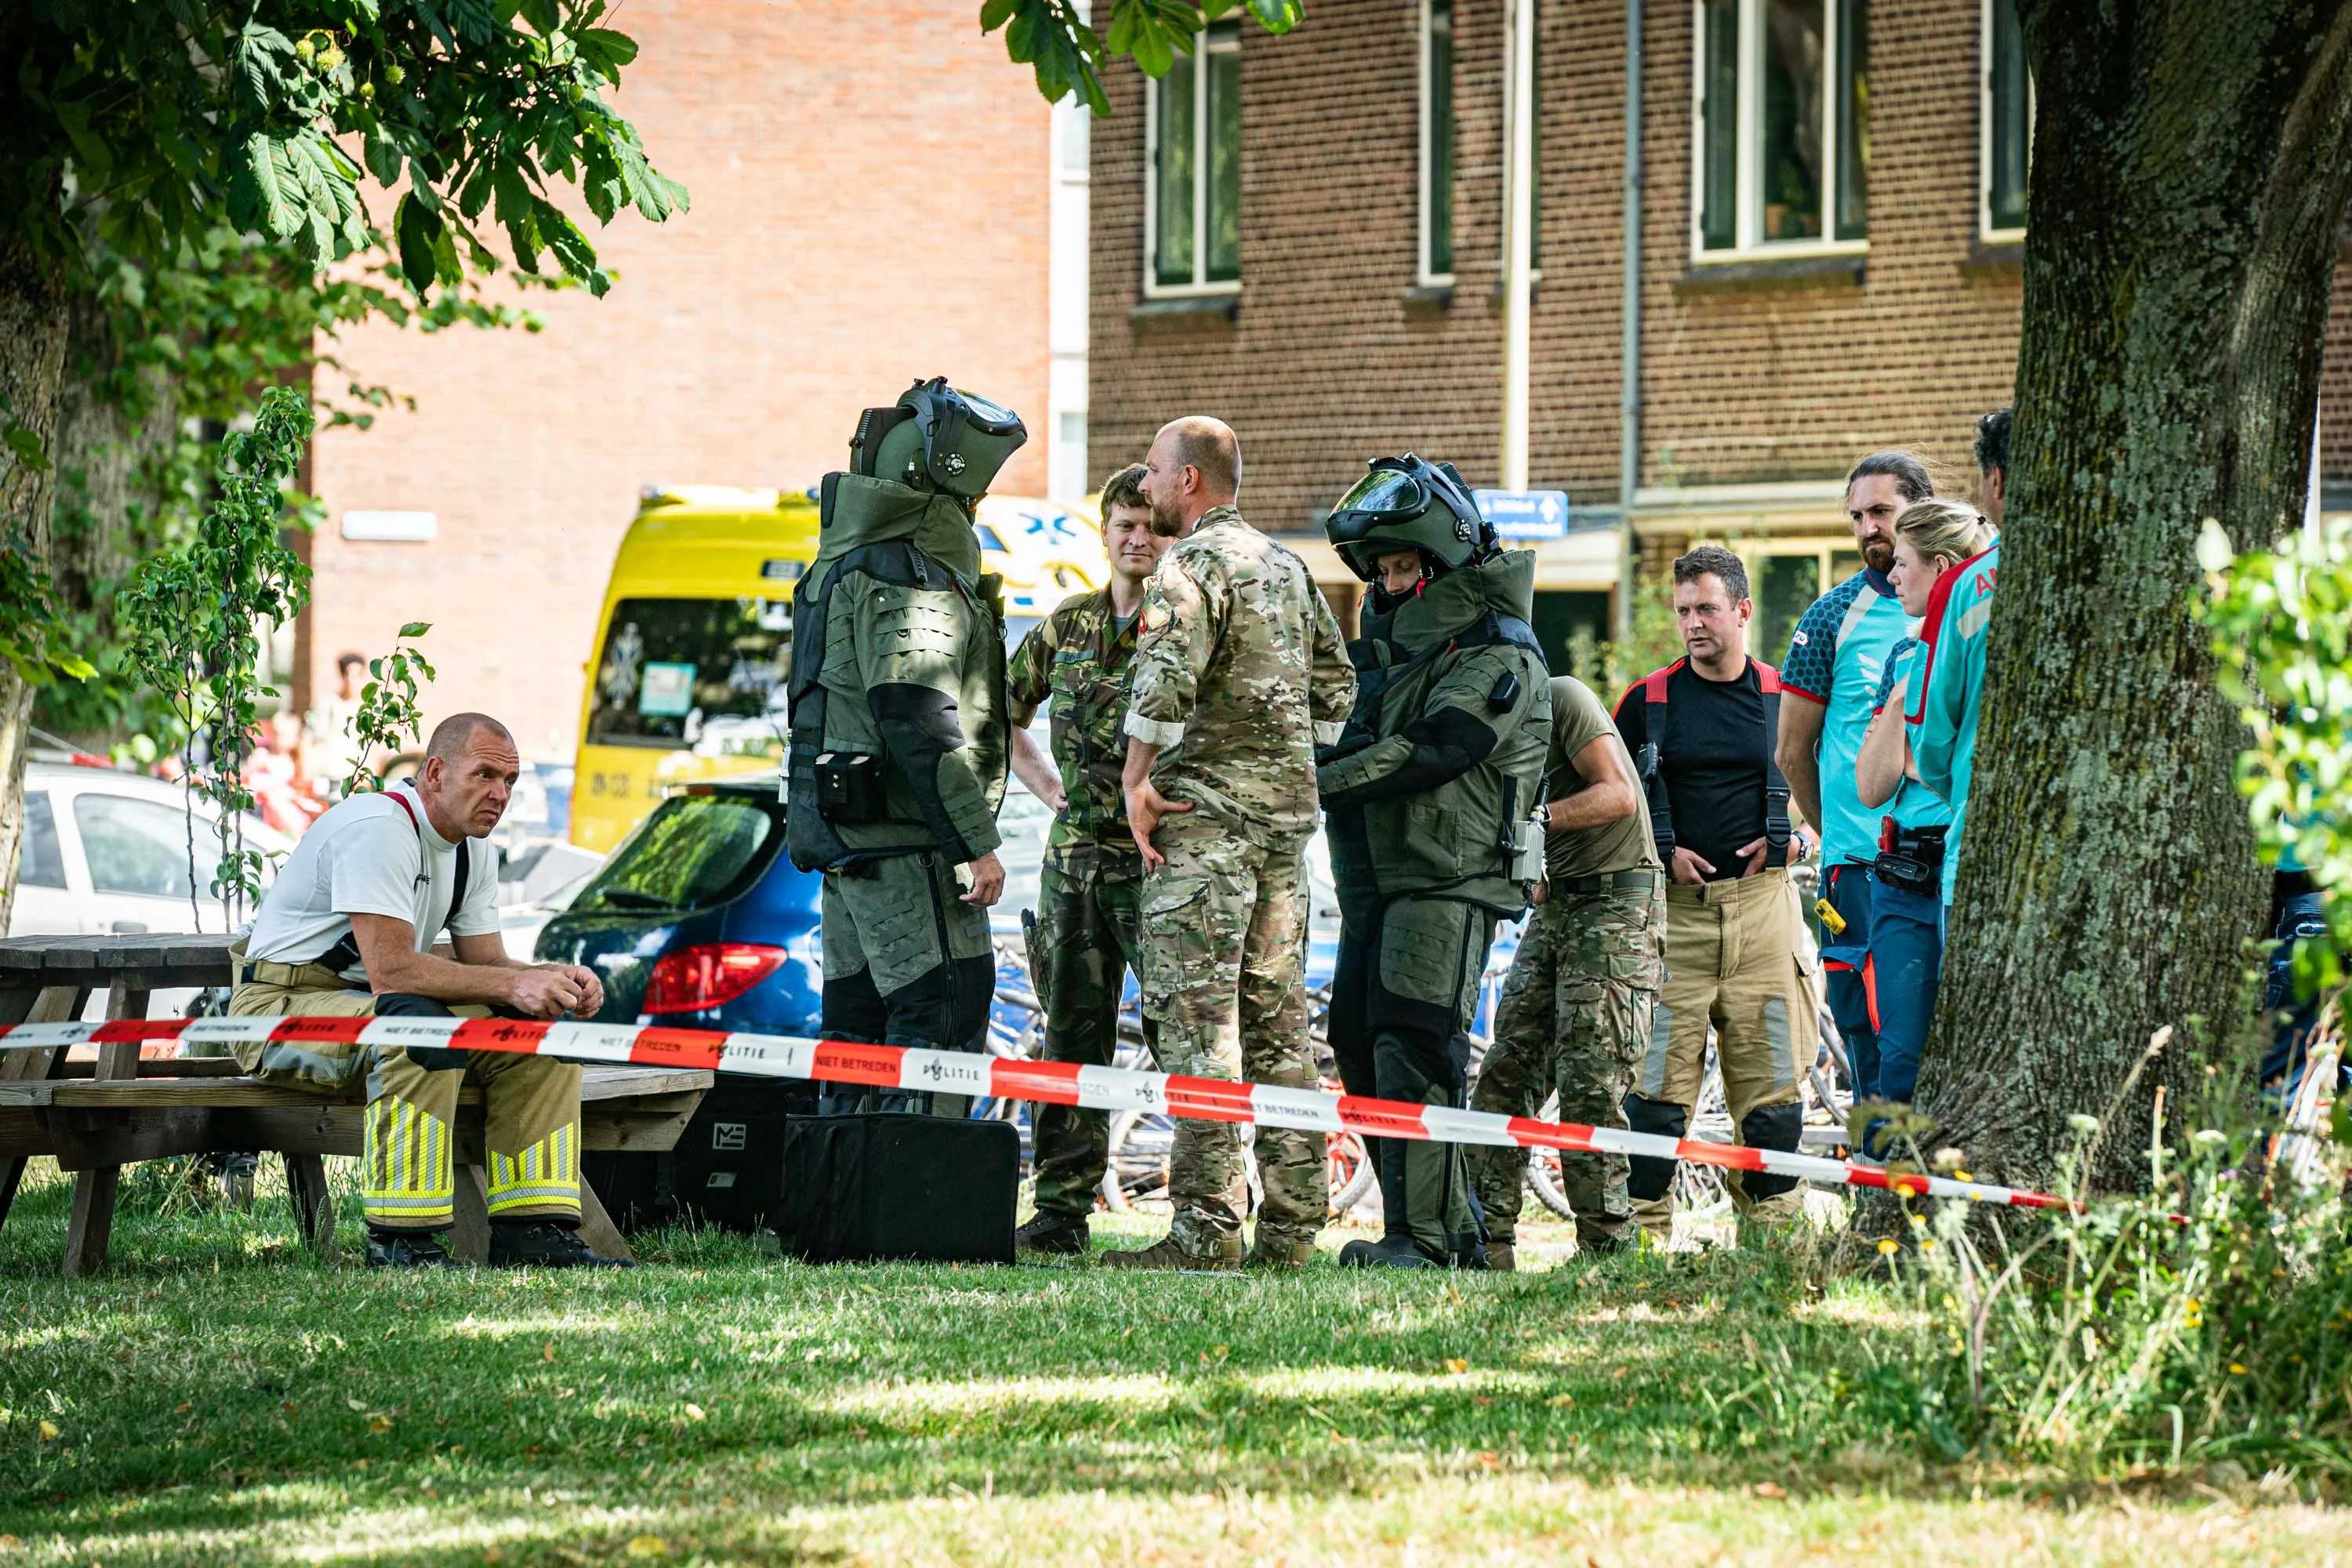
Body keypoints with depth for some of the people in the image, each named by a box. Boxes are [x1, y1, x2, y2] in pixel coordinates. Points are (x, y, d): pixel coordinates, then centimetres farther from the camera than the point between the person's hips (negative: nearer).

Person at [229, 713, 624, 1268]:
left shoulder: (474, 849, 8)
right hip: (281, 1007, -9)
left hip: (365, 1003, 9)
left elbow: (486, 962, 7)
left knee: (542, 1025, -5)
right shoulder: (377, 828, -23)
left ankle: (530, 1228, -7)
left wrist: (556, 980, -15)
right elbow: (389, 970, -31)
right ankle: (401, 1237, -33)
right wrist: (513, 984, -31)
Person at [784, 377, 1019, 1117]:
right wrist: (976, 840, -20)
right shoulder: (914, 569, -15)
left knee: (859, 1017, 12)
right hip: (902, 836, -10)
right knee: (945, 1020, -10)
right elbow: (919, 717, -22)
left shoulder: (847, 557, 18)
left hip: (842, 830, 10)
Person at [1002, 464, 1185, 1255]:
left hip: (1160, 859, -5)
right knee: (1073, 1036, 6)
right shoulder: (1069, 625, 13)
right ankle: (1061, 1211, 10)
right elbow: (1003, 712, 27)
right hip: (1074, 855, 5)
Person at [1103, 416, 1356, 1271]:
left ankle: (1206, 1228, -14)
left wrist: (1136, 780, -15)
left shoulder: (1194, 564, -9)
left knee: (1197, 1017, -9)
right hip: (1288, 814, 8)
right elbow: (1336, 684, 23)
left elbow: (1167, 673, -23)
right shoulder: (1287, 567, 18)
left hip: (1206, 813, -8)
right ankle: (1291, 1224, 8)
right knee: (1278, 1019, 8)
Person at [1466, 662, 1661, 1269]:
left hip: (1617, 905, -9)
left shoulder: (1562, 697, -9)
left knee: (1590, 1088, -12)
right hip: (1555, 905, 9)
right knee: (1504, 1075, 0)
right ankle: (1490, 1243, 1)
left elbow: (1619, 794, -17)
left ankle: (1607, 1250, -8)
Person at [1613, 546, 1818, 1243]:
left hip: (1763, 903, 1)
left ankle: (1773, 1227, 7)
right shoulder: (1647, 701, 6)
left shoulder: (1785, 698, 9)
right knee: (1658, 1078, -6)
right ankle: (1645, 1228, -3)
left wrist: (1797, 840, -1)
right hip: (1673, 905, -1)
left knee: (1772, 1078, 0)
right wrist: (1663, 851, -5)